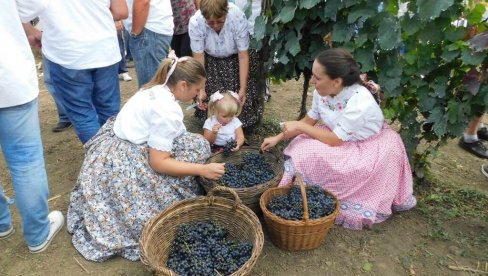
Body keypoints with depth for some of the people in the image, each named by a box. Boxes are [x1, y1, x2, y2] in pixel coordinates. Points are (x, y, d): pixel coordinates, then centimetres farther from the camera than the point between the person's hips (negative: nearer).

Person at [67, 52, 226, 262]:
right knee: (195, 146, -9)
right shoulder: (166, 110, -23)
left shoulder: (155, 89, 4)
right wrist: (203, 169, -20)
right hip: (124, 164, -10)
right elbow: (158, 163, -21)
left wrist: (202, 145, 12)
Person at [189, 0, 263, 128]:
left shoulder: (238, 18, -34)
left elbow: (243, 56, -27)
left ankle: (240, 125, 20)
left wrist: (243, 88, -29)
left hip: (235, 58, 0)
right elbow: (198, 58, -24)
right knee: (209, 98, -8)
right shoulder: (195, 22, -31)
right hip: (210, 61, 1)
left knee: (242, 98, -6)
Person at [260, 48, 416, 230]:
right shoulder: (322, 91, -14)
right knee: (300, 148, -13)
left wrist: (299, 127, -23)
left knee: (314, 157, -25)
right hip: (340, 136, 7)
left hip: (369, 147, -7)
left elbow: (335, 140, -28)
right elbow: (309, 121, 0)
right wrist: (278, 138, -5)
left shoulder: (359, 101, -34)